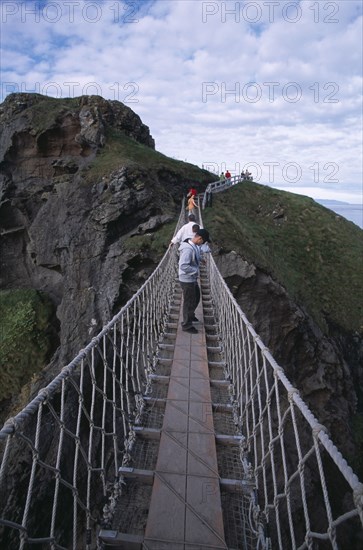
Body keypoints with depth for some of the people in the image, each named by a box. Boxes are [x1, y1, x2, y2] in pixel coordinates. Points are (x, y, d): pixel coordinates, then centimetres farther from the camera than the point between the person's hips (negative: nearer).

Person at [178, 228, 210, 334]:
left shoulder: (194, 246, 2)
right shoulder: (188, 249, -28)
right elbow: (183, 266, -33)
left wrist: (200, 259, 5)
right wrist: (196, 270, -23)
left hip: (193, 279, 10)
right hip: (187, 280, -10)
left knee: (196, 297, 26)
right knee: (189, 302, 5)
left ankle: (190, 315, 49)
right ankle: (186, 325, 22)